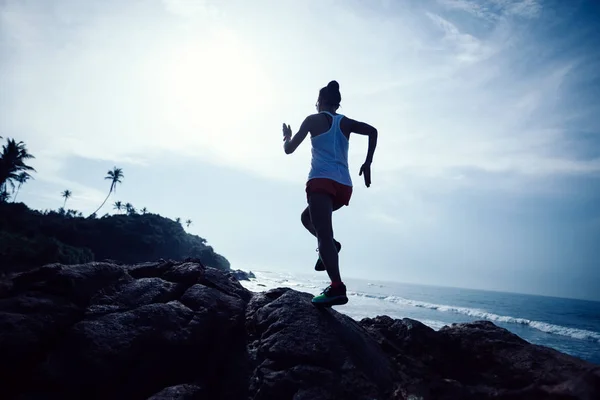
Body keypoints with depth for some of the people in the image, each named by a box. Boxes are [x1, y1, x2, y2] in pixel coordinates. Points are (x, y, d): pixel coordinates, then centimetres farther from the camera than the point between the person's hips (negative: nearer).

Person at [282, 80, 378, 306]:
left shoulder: (314, 120, 9)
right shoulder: (346, 123, 21)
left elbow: (289, 149, 10)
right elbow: (372, 131, 5)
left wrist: (287, 137, 32)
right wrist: (367, 164, 5)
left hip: (322, 181, -6)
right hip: (344, 186, 6)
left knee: (324, 235, -15)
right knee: (307, 216, 28)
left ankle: (337, 288, -30)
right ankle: (330, 246, 4)